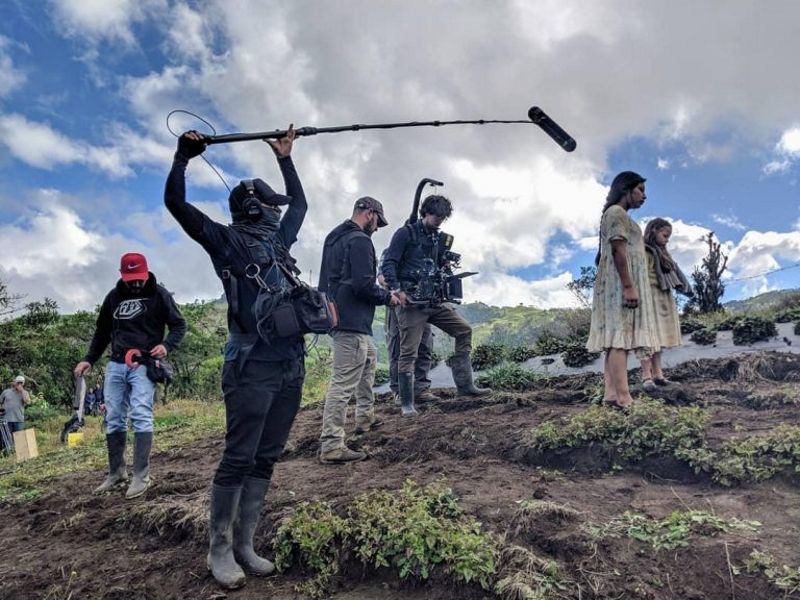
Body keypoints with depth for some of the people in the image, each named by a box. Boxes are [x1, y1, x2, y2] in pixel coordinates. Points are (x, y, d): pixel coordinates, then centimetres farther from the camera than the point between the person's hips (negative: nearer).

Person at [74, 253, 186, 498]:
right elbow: (102, 332, 21)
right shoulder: (113, 297, 11)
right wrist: (89, 359, 12)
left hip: (144, 365, -5)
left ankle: (141, 476, -9)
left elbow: (179, 325, 1)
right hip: (115, 365, 5)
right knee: (113, 420, 7)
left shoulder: (159, 294, -1)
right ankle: (116, 472, 20)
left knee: (141, 416, -13)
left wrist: (166, 345, -17)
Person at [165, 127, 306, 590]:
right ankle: (220, 549, 11)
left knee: (266, 459, 9)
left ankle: (245, 545, 18)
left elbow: (301, 202, 34)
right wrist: (183, 157, -6)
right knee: (238, 459, -3)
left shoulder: (277, 240, 21)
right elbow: (176, 204, -5)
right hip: (252, 367, -7)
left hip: (292, 366, 7)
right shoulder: (226, 240, 3)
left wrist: (285, 157, 35)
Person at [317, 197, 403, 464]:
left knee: (369, 358, 28)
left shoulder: (334, 237, 15)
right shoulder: (360, 240, -13)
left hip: (334, 314, 11)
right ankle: (331, 446, -5)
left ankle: (366, 417, 36)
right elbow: (363, 284, -22)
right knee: (343, 382, -8)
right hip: (351, 321, -10)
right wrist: (387, 297, -6)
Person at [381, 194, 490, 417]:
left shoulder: (440, 239, 17)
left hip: (434, 301, 7)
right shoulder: (406, 233, -3)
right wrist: (396, 289, -19)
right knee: (408, 352, -4)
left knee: (464, 330, 4)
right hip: (410, 301, -7)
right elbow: (388, 264, -10)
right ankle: (407, 404, 5)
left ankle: (464, 385, 10)